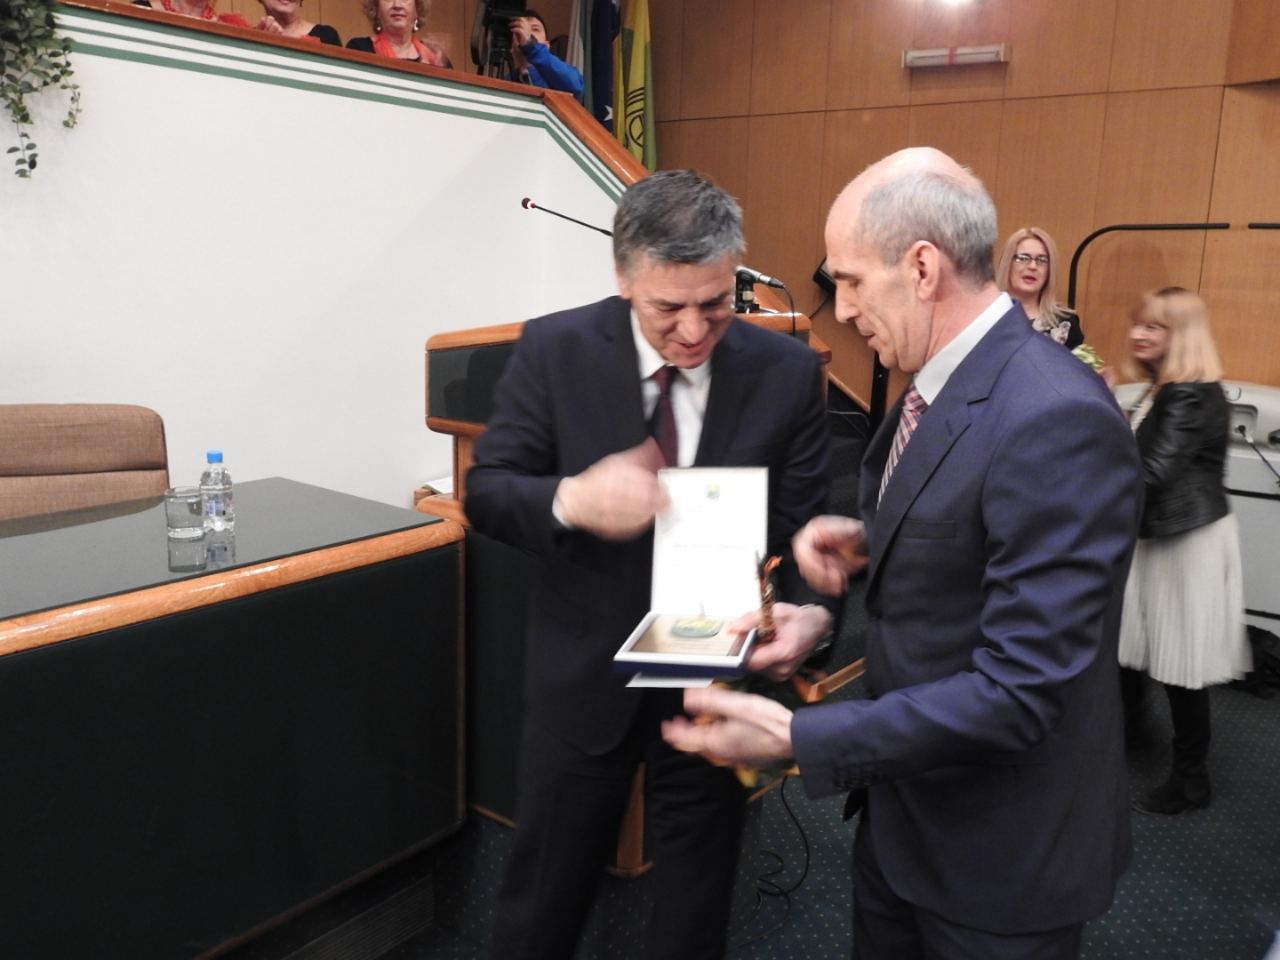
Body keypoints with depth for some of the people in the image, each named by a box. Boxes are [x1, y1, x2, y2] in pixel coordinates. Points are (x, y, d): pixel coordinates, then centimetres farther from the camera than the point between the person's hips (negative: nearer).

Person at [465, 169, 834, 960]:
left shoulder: (787, 372, -9)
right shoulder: (555, 351, -11)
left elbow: (805, 527, -6)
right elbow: (486, 492, -7)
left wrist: (811, 612, -29)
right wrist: (571, 500, -30)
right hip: (585, 673, 0)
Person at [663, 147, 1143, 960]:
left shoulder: (1055, 420, -28)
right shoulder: (943, 380, 1)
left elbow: (1019, 689, -29)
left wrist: (796, 737, -27)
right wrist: (869, 542, -6)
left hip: (1002, 846, -8)